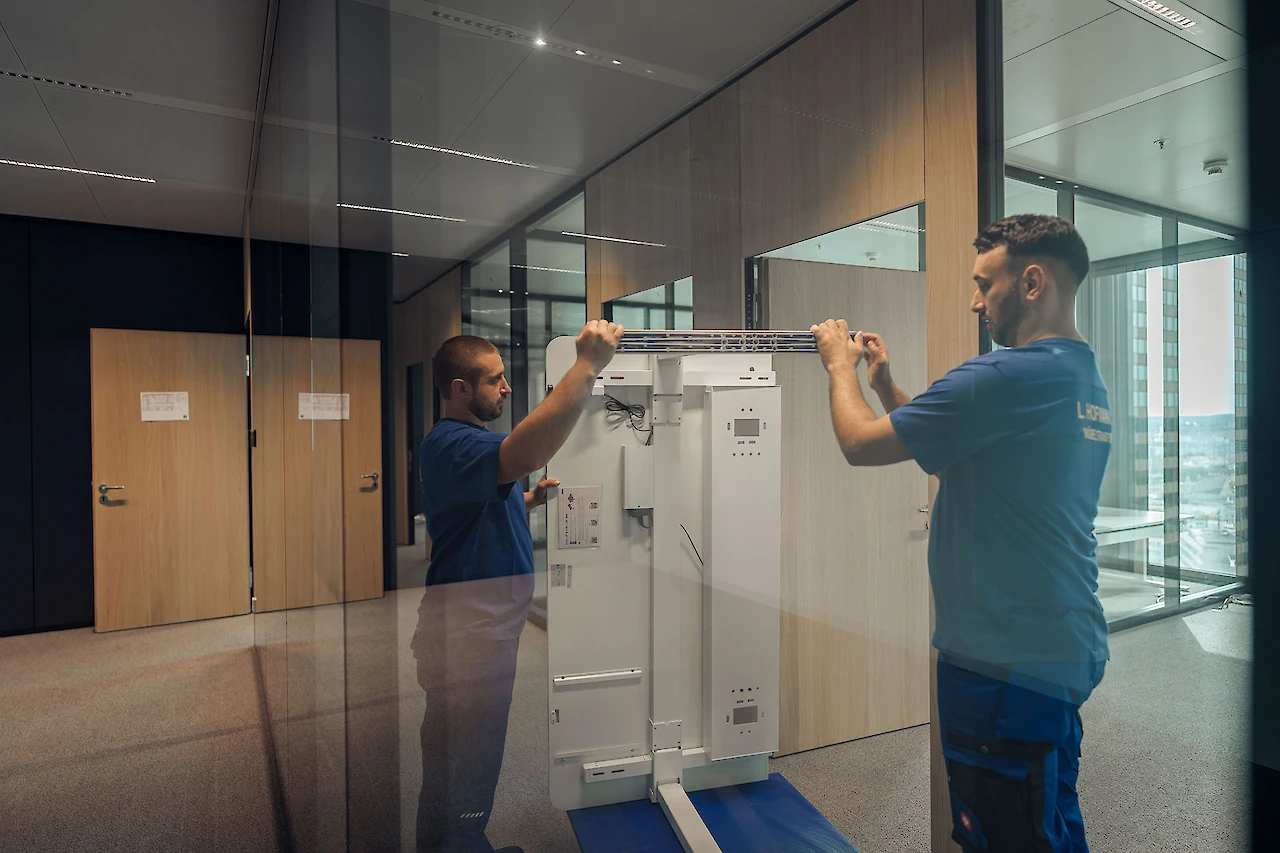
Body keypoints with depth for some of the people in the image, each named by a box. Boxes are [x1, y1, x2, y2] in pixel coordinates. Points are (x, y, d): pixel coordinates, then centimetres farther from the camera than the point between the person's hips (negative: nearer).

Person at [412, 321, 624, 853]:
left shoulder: (467, 441, 15)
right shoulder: (450, 444, -22)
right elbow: (527, 452, -43)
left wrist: (530, 500, 7)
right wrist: (587, 365, -40)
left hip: (485, 631, 11)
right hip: (466, 637, -11)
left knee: (470, 764, 27)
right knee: (461, 772, 6)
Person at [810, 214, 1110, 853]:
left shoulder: (1009, 375, -23)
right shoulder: (1085, 379, 10)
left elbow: (861, 443, -18)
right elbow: (956, 451, 16)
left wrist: (840, 364, 0)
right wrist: (885, 384, 15)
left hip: (1008, 664, -10)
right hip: (1067, 651, 10)